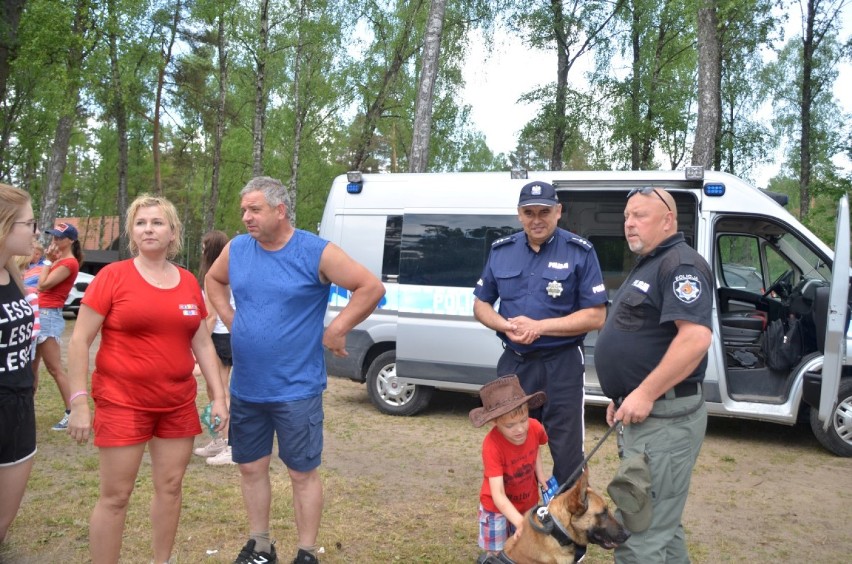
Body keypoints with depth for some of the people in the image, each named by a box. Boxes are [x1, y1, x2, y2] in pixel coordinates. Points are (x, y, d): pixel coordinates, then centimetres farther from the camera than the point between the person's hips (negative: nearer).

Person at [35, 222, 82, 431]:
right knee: (31, 366, 15)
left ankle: (71, 413, -7)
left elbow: (43, 284, -16)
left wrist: (48, 261, -9)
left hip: (50, 316, -10)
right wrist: (50, 260, 8)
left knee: (55, 368, -10)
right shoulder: (60, 260, 17)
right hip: (42, 314, 10)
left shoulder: (69, 263, -13)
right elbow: (42, 284, 13)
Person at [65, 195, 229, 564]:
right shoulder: (113, 276, -7)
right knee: (115, 496, 3)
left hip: (178, 403, 4)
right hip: (122, 402, -4)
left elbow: (203, 344, 11)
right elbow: (79, 342, -7)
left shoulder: (188, 282, 5)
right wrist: (79, 402, -12)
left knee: (170, 486, 13)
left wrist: (218, 396, 7)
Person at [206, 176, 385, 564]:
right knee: (251, 468, 16)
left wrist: (336, 331, -13)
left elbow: (371, 288, -13)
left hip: (296, 390, -5)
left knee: (302, 473, 6)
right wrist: (229, 319, 9)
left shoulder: (316, 253, -13)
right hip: (245, 388, 6)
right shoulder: (237, 249, 3)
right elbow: (213, 280, 23)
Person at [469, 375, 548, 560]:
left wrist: (540, 473, -4)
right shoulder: (492, 446, -34)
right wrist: (520, 522, -46)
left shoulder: (535, 428, -20)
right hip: (498, 507, -4)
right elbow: (498, 494, -35)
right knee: (496, 554, 3)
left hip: (529, 501, 4)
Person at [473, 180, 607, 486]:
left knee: (566, 450, 4)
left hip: (561, 365, -4)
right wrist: (506, 326, -10)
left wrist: (540, 326, -19)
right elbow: (481, 304, 11)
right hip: (513, 363, 4)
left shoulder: (580, 252, -8)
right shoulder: (501, 250, 5)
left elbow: (596, 316, -9)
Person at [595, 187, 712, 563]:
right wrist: (623, 396, 21)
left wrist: (645, 394, -25)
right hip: (646, 413, 11)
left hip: (664, 417, -11)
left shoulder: (680, 264, -14)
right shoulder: (648, 266, 19)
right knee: (662, 525, 21)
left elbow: (696, 338, -27)